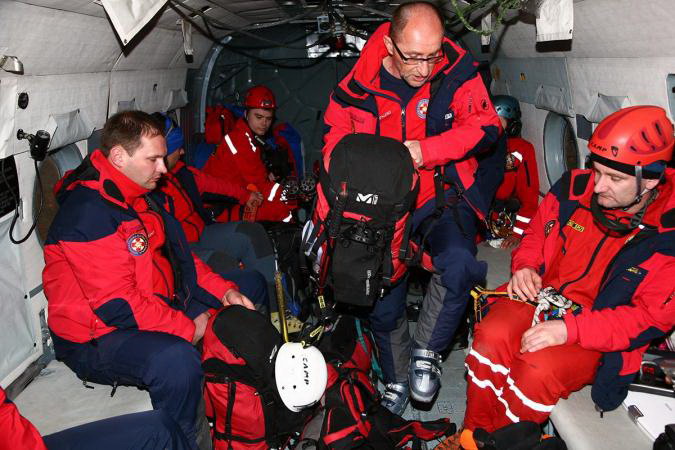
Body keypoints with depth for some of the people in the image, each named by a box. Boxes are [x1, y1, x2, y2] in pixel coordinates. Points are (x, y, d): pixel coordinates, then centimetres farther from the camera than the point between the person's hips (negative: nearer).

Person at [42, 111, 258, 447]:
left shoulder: (143, 194, 7)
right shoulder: (88, 214, -24)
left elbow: (177, 253, 14)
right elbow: (117, 305, -27)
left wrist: (224, 291, 1)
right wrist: (188, 328, -20)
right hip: (97, 337, -10)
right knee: (176, 360, -36)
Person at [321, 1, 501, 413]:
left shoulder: (457, 70, -9)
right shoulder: (360, 85, -7)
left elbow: (486, 127, -12)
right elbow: (336, 141, 5)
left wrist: (425, 150, -25)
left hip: (443, 195, -1)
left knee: (458, 264, -32)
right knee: (384, 305, 0)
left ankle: (427, 351, -4)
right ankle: (397, 380, 30)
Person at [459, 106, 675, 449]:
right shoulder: (576, 187, -2)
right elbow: (535, 233, 16)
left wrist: (569, 330, -25)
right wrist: (525, 267, -7)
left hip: (599, 335, -3)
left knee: (538, 370, -31)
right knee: (492, 336, -26)